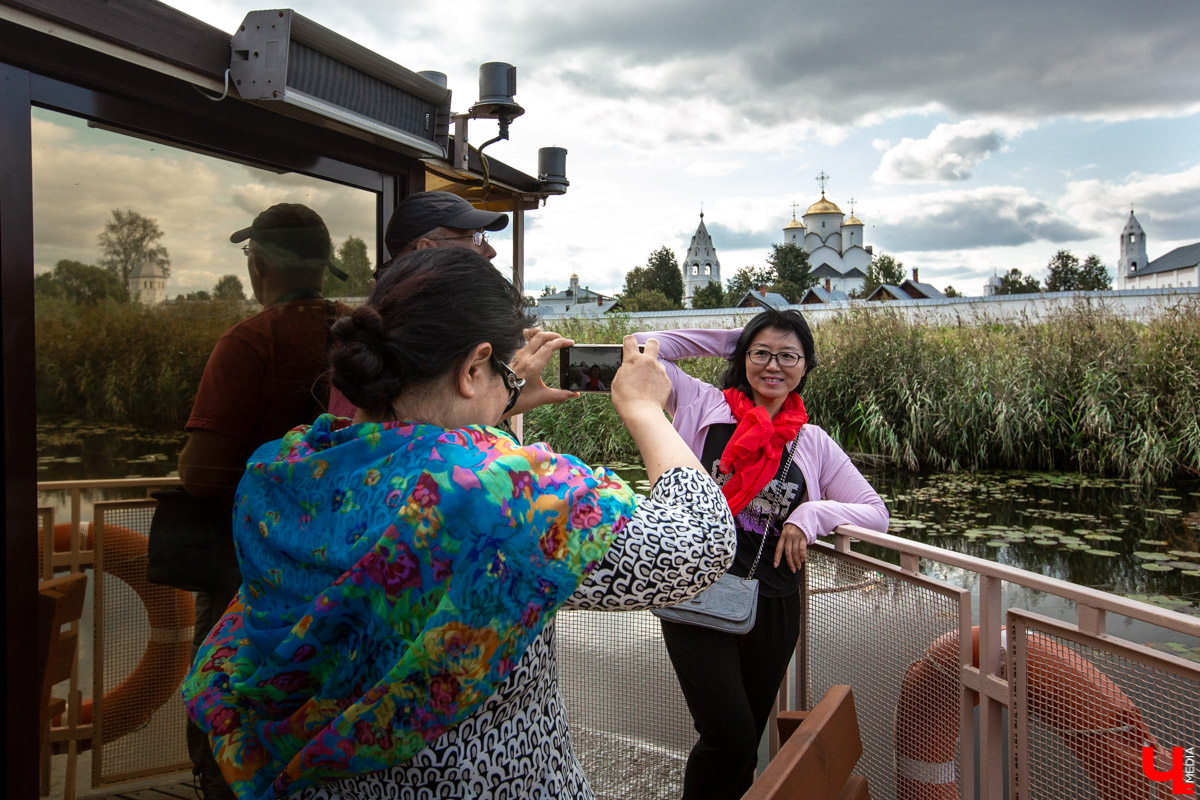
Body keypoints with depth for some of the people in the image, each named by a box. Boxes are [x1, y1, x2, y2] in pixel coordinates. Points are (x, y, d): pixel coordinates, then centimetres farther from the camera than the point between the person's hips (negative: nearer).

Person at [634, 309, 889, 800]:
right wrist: (725, 341, 2)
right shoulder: (704, 405, 1)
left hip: (773, 606, 4)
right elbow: (643, 349, -1)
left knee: (745, 741, 15)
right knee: (731, 739, -7)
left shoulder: (812, 443, 7)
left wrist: (812, 513, -12)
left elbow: (876, 513, 7)